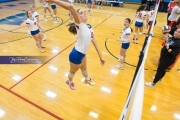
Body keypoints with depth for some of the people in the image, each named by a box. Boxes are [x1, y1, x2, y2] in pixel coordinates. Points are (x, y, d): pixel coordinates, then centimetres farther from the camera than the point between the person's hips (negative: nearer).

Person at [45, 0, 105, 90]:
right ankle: (69, 82, 54)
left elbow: (94, 42, 5)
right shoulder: (80, 25, -20)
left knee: (84, 68, 33)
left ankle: (87, 79, 63)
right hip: (76, 55, -7)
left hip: (83, 54, 7)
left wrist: (100, 57, 5)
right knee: (73, 71, 21)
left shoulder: (89, 27, 4)